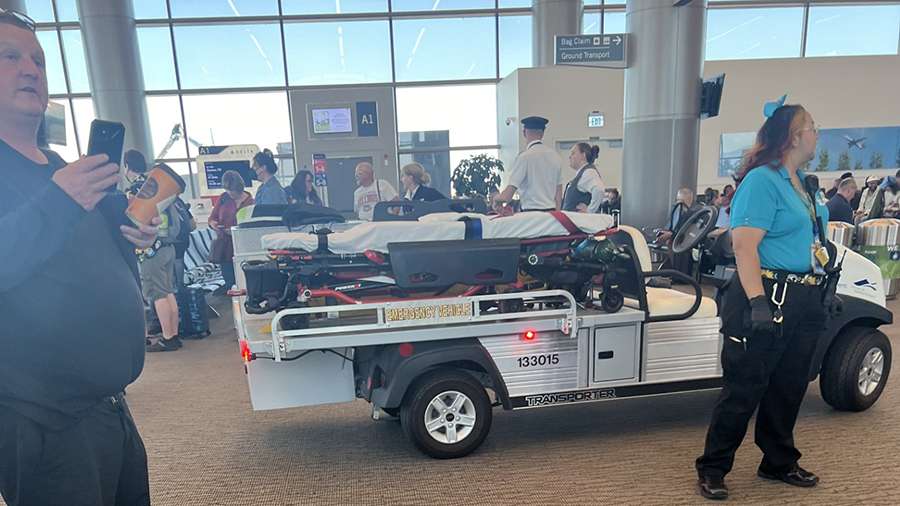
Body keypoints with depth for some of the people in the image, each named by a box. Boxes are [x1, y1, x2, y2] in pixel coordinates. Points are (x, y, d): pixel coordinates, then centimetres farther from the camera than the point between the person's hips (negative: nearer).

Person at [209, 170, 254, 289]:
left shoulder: (250, 202, -1)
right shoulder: (224, 198, 9)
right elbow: (212, 218, 13)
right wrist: (213, 224, -10)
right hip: (224, 245, 3)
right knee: (228, 279, 1)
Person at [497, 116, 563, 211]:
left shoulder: (524, 157, -11)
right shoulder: (555, 155, 8)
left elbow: (511, 188, -14)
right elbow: (559, 190, 12)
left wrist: (497, 199, 4)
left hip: (531, 212, -6)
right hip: (551, 212, 6)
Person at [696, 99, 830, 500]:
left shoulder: (803, 183, 15)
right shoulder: (762, 180, -14)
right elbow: (744, 245, -22)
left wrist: (821, 295, 24)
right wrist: (758, 302, -29)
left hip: (805, 301, 9)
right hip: (769, 297, -9)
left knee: (789, 387, 18)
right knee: (745, 388, -2)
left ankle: (779, 463, 35)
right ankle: (712, 469, 13)